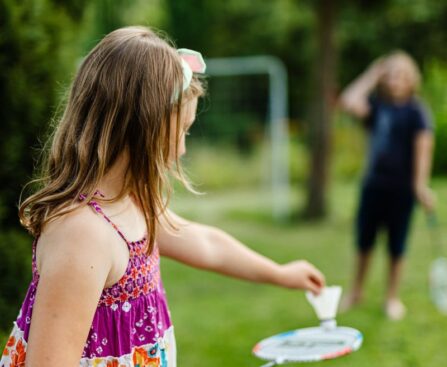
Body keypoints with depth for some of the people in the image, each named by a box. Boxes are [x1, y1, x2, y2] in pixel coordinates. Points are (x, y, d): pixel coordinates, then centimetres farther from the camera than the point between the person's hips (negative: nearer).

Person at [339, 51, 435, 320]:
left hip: (402, 187, -4)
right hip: (374, 184, 4)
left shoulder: (416, 111, -7)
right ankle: (357, 293, 25)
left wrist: (421, 184, -21)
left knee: (396, 247, 6)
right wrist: (371, 77, -3)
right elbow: (349, 102, -10)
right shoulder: (377, 106, 5)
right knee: (364, 242, 10)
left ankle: (393, 298, 20)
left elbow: (424, 147, -13)